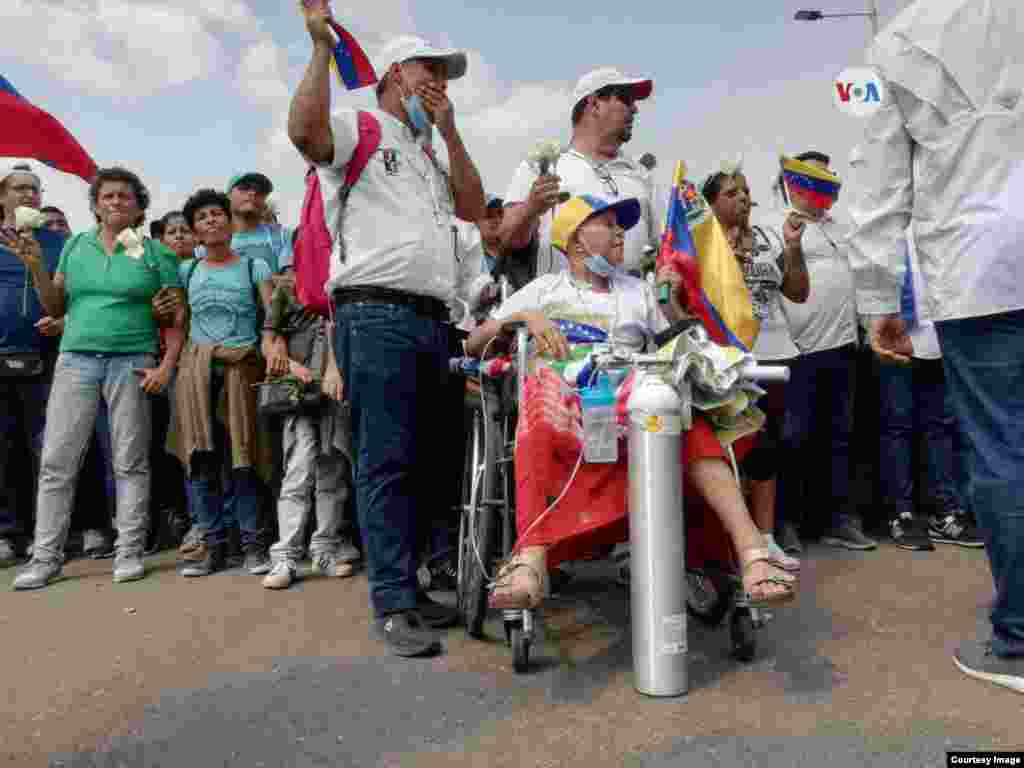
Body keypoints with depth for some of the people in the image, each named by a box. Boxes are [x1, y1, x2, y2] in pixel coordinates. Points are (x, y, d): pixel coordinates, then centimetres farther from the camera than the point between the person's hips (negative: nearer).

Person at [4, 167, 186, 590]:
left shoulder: (155, 253, 4)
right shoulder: (75, 245, 13)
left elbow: (177, 317, 1)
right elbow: (56, 308, 16)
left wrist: (166, 365, -9)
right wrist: (35, 266, 2)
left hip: (132, 363, -3)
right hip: (75, 360, 3)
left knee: (130, 462, 1)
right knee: (56, 461, 1)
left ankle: (129, 552, 9)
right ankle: (46, 556, 10)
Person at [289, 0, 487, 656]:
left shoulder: (430, 154, 31)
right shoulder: (357, 129, 6)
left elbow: (475, 209, 19)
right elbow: (304, 131, -15)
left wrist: (450, 134, 16)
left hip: (431, 319, 8)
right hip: (376, 313, -8)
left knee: (421, 461, 8)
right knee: (386, 463, -10)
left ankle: (405, 586, 18)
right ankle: (394, 606, -5)